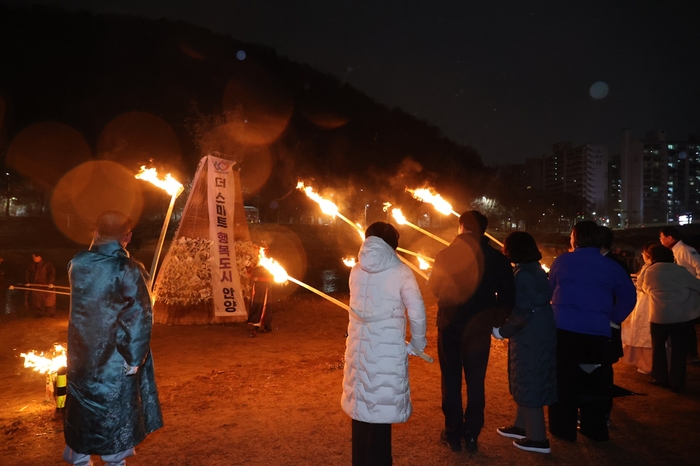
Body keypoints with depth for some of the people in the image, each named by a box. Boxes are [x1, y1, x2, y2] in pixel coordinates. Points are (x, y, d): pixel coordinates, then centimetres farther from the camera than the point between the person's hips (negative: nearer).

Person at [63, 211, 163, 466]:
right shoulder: (129, 270, -19)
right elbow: (140, 318, -22)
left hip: (82, 356, 5)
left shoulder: (77, 263, -4)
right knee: (116, 412, 12)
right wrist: (135, 357, -14)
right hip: (115, 359, -5)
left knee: (81, 410, 22)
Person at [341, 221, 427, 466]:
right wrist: (417, 344, 1)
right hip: (387, 351, -4)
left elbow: (360, 308, 9)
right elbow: (417, 313, -15)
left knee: (361, 406, 18)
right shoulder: (400, 271, -9)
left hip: (359, 348, 5)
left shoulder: (357, 269, 4)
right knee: (382, 409, 7)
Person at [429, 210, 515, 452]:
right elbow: (507, 298, -3)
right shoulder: (498, 259, -5)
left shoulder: (446, 255, -11)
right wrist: (494, 320, 11)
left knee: (451, 382, 11)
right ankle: (471, 435, 19)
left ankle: (453, 434, 18)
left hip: (450, 327, -1)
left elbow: (434, 287, 1)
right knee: (475, 383, 13)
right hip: (479, 329, 2)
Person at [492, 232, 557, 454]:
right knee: (527, 382, 19)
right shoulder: (534, 269, 9)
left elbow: (522, 314, -24)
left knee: (529, 385, 1)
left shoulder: (523, 275, -21)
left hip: (530, 338, -10)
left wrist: (502, 331, -14)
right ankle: (521, 426, 33)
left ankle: (538, 439, 11)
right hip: (538, 334, 10)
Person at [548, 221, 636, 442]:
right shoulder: (611, 266, 4)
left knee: (563, 380, 9)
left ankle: (564, 429, 15)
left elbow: (548, 291, 10)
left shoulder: (561, 261, 0)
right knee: (594, 381, 15)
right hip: (597, 332, 2)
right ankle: (595, 429, 24)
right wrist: (613, 317, 11)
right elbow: (628, 297, 4)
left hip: (563, 329, -1)